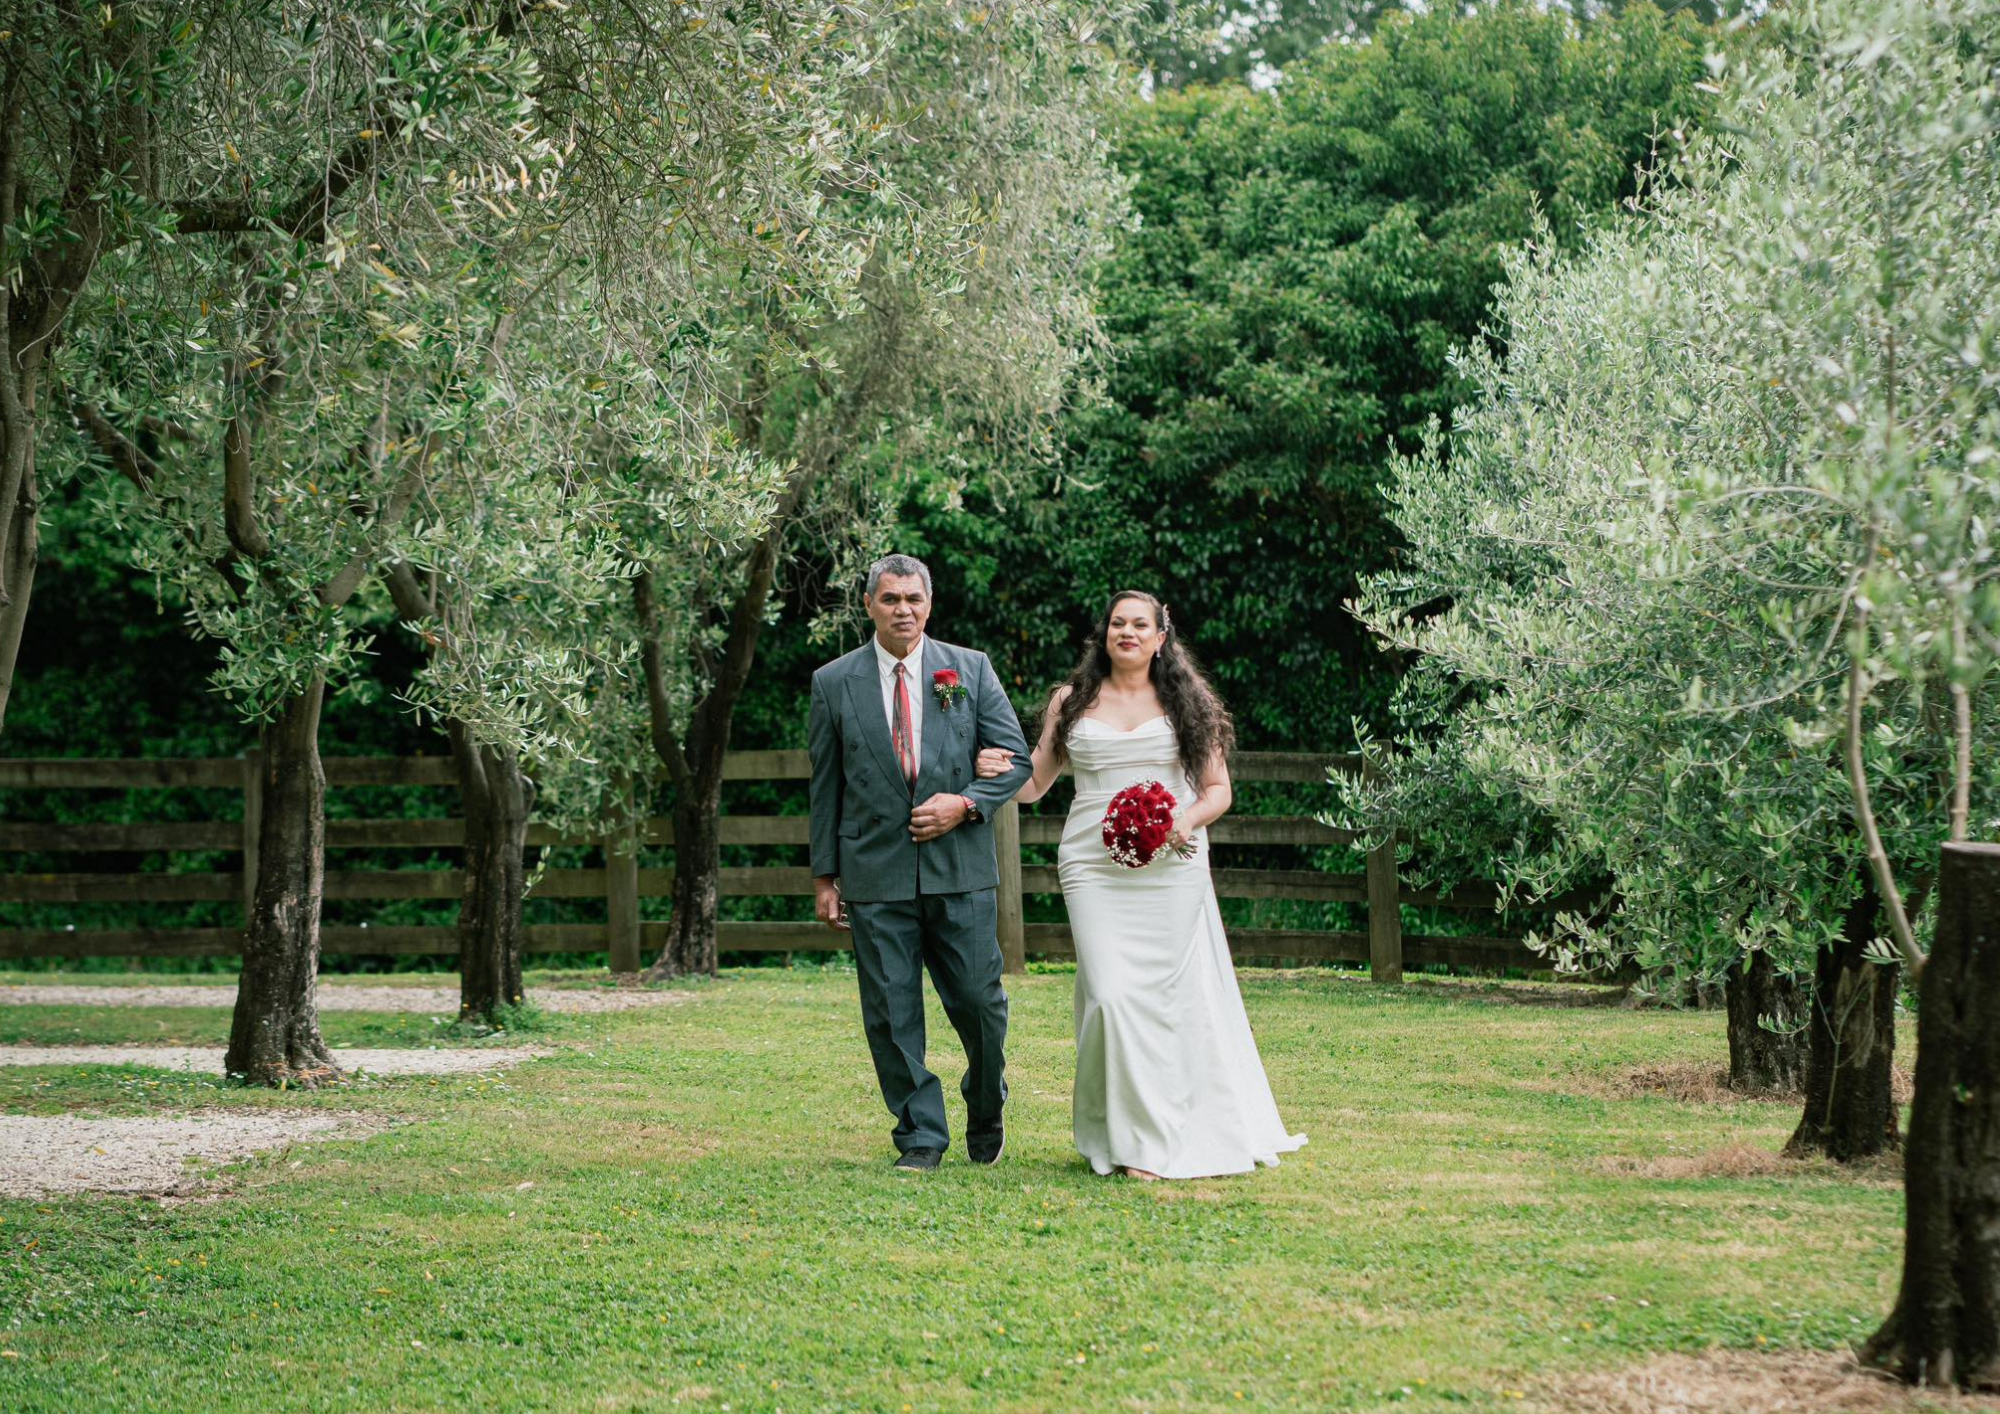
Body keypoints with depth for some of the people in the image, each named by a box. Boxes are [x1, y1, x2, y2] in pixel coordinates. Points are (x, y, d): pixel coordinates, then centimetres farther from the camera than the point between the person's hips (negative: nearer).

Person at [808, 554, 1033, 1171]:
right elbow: (825, 786, 8)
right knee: (892, 1013, 1)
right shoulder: (833, 683, 5)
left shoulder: (971, 670, 5)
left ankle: (986, 1110, 29)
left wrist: (965, 803, -11)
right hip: (876, 875, 0)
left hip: (960, 868, 0)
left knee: (978, 1003, 3)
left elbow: (1015, 758, 6)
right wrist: (825, 875, 6)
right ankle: (920, 1136, 12)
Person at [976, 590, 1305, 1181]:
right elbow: (1035, 783, 14)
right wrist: (999, 771, -8)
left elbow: (1219, 788, 12)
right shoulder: (1072, 701, 12)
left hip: (1173, 868, 0)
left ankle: (1194, 1132, 11)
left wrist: (1189, 820, -8)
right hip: (1094, 867, 0)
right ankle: (1131, 1140, -4)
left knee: (1171, 995, -2)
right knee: (1113, 995, -12)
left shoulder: (1188, 703, 10)